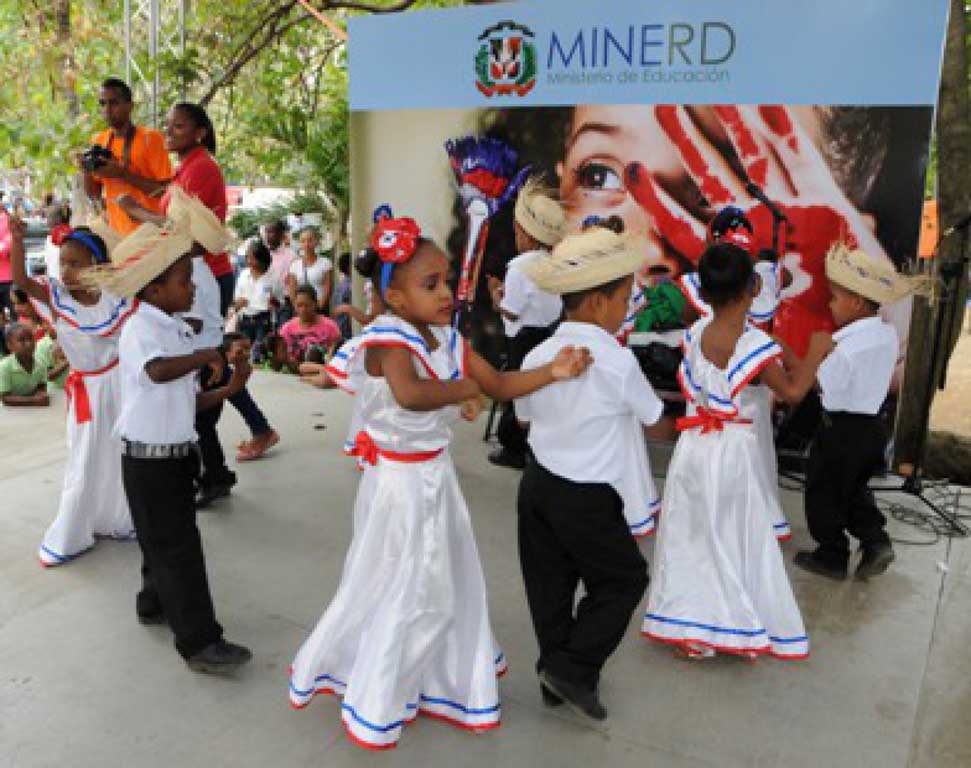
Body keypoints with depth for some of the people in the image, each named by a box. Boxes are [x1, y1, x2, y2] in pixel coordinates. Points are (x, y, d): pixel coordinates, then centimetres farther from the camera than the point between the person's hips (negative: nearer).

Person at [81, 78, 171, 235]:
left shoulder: (150, 138, -7)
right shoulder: (99, 141, 11)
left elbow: (165, 191, -13)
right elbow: (94, 194, 15)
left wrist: (124, 174, -20)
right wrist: (87, 172, -4)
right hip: (116, 232, 5)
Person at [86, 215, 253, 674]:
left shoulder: (178, 330, 8)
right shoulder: (140, 329, -19)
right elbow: (159, 371, -43)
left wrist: (230, 388, -4)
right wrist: (205, 356, -30)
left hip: (177, 452, 9)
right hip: (148, 459, -8)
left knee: (168, 540, 22)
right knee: (178, 550, -3)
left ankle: (155, 603, 44)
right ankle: (199, 643, 6)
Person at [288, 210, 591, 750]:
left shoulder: (448, 338, 1)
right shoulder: (388, 342, -24)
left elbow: (500, 385, 2)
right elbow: (410, 395, -46)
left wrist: (552, 372, -13)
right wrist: (464, 388, -28)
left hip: (436, 474, 8)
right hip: (401, 482, -8)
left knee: (447, 584, 21)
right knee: (406, 594, 7)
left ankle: (444, 684, 46)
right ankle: (373, 705, 31)